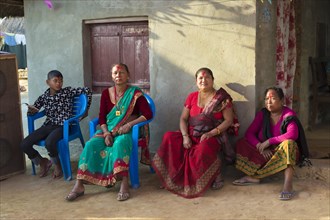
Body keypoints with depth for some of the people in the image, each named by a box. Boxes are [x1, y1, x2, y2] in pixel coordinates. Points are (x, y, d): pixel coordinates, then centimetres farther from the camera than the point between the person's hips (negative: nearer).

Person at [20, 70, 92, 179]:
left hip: (63, 126, -5)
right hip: (48, 125, 5)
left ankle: (58, 165, -4)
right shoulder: (44, 96, 8)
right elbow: (32, 111, 15)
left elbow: (87, 90, -5)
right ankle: (42, 162, 17)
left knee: (49, 143, -36)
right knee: (24, 144, -11)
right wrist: (31, 110, -10)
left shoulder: (68, 91, -3)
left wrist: (85, 109, 1)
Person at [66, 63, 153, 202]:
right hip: (108, 130, 4)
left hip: (127, 131, -3)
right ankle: (79, 185, -25)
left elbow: (148, 114, -9)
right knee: (91, 145, -24)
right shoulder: (106, 93, 7)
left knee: (120, 143, -38)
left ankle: (124, 185, -43)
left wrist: (129, 124, -19)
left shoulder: (135, 94, -2)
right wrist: (106, 133, -13)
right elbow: (102, 117, 5)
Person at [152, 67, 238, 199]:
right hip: (192, 136, 4)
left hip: (213, 136, -4)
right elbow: (183, 119, 9)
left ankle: (216, 176, -8)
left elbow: (229, 120, -5)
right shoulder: (192, 97, 12)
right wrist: (185, 136, -11)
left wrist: (211, 133, -17)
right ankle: (175, 178, -12)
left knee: (204, 148, -38)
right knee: (169, 138, -22)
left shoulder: (222, 98, 1)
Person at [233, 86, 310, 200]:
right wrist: (260, 146, -21)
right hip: (266, 152, 5)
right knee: (241, 143, -11)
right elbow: (249, 133, -3)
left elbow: (292, 135, -31)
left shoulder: (289, 115, -13)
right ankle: (254, 177, -28)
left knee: (288, 143, -37)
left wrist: (269, 141, -27)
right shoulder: (262, 114, 2)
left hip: (284, 152, -5)